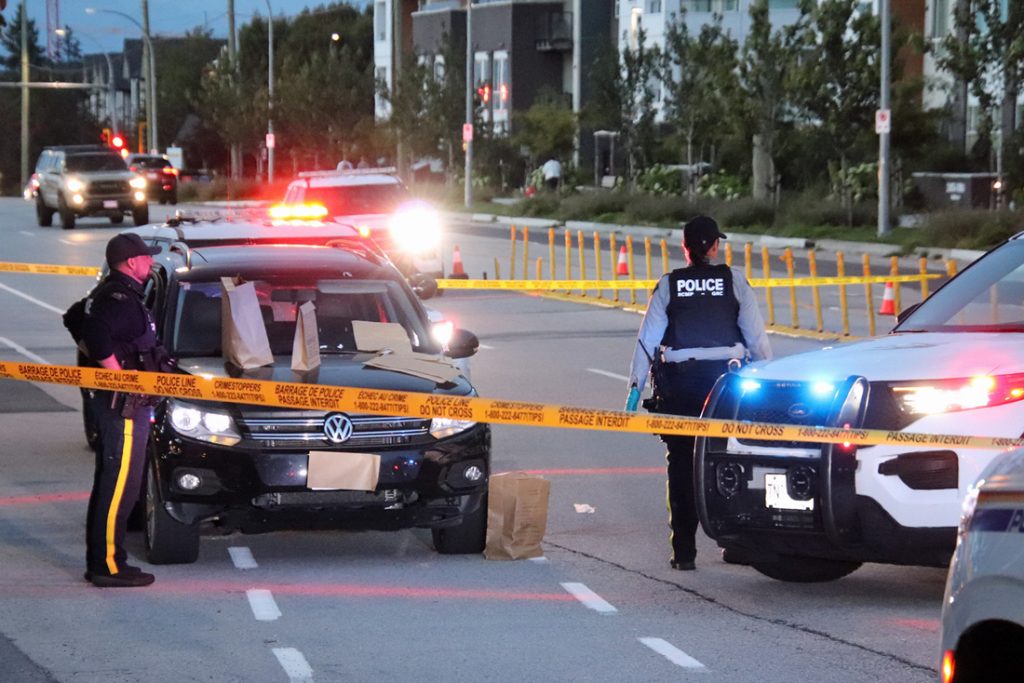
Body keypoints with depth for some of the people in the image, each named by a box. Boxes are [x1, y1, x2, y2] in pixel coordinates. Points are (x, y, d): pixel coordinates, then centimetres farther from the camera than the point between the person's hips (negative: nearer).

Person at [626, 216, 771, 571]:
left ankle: (684, 551, 3)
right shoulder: (734, 281, 3)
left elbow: (647, 338, 0)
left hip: (678, 382, 0)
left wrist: (635, 385, 2)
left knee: (681, 465, 6)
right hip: (725, 378, 0)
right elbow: (756, 334, 1)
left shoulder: (668, 285, 4)